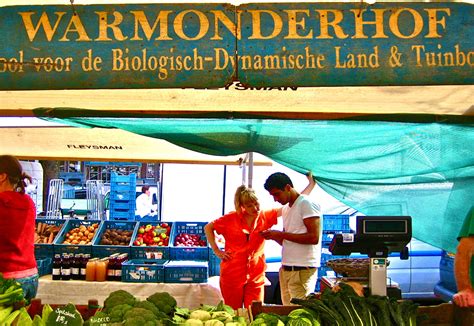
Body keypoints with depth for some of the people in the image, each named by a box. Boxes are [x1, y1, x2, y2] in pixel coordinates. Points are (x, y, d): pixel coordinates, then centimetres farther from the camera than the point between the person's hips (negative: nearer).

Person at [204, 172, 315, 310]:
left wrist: (311, 184, -2)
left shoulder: (265, 216, 1)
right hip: (232, 275, -1)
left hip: (256, 277, 2)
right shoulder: (231, 219, -5)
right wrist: (216, 250, -1)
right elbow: (208, 228, 6)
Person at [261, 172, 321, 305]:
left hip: (302, 270, -8)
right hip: (286, 269, 8)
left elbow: (313, 238, -18)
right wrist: (273, 236, 1)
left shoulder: (306, 203, -9)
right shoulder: (286, 209, 17)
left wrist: (281, 234, -15)